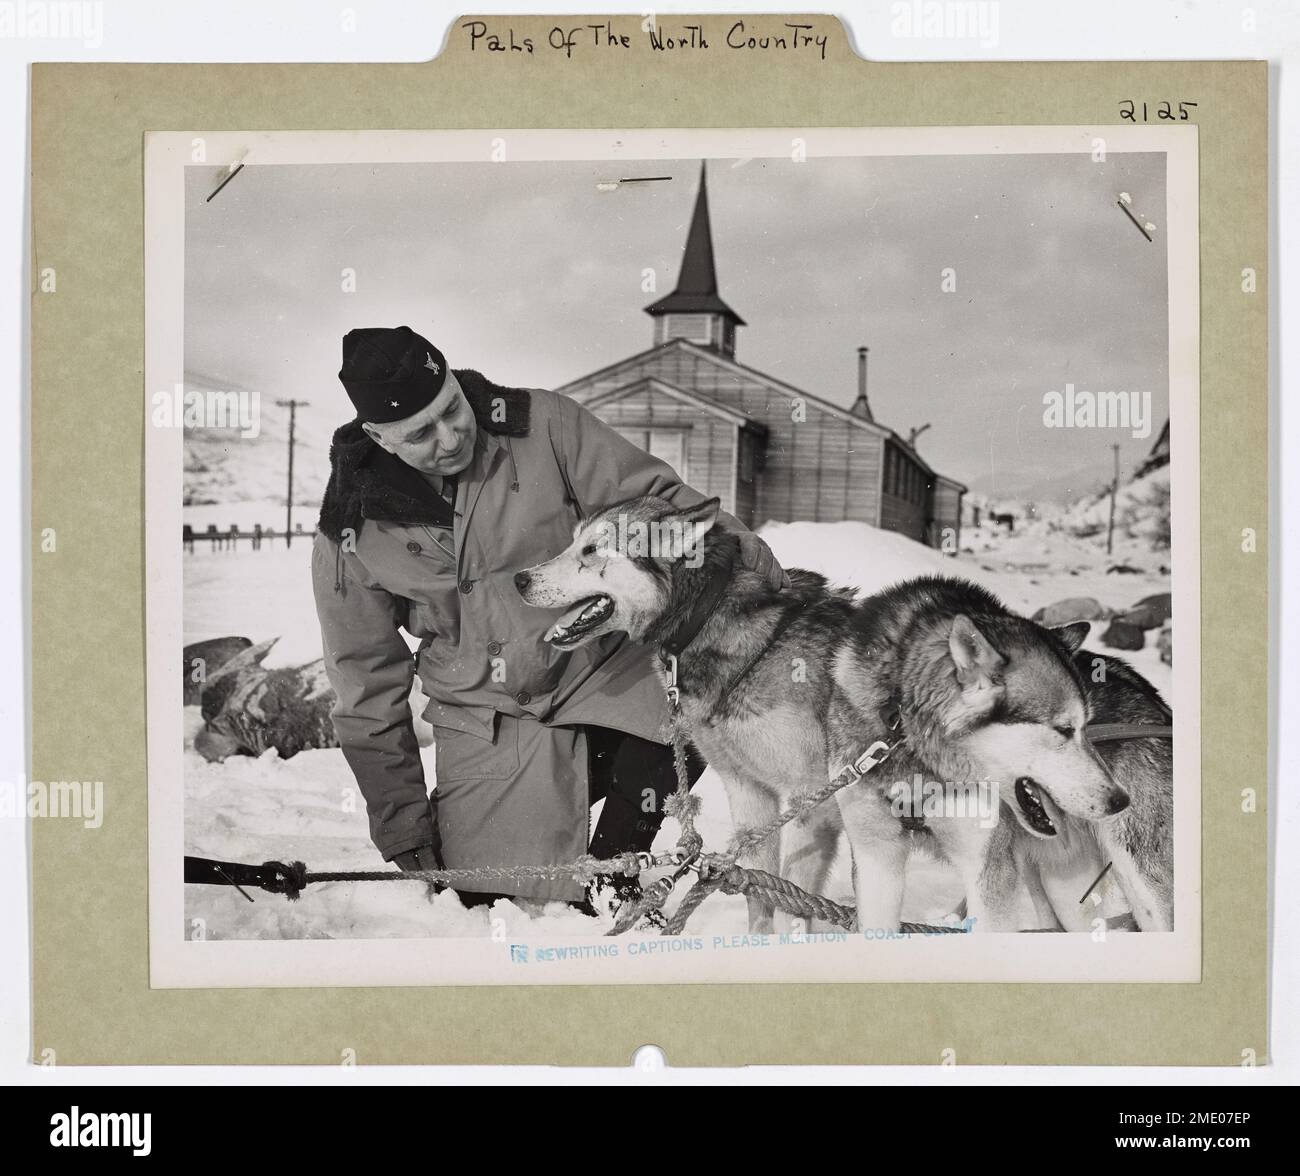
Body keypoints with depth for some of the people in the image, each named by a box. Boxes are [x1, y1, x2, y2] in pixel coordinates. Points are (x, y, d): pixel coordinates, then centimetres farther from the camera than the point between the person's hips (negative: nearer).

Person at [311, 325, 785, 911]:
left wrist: (760, 572, -17)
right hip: (490, 727, 1)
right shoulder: (351, 531, -7)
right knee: (488, 904, -9)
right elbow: (369, 685, 1)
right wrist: (403, 820, 3)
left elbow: (654, 500, -7)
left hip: (609, 673, 0)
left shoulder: (541, 425, -12)